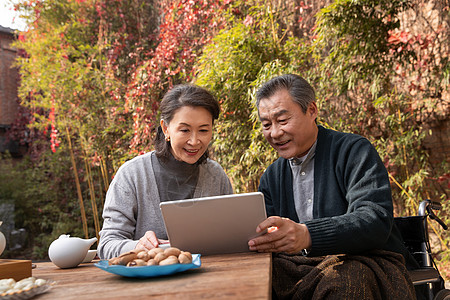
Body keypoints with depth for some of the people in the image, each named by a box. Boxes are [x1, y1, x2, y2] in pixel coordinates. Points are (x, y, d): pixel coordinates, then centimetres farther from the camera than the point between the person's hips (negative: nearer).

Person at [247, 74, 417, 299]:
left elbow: (376, 222, -21)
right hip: (305, 269, 3)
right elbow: (263, 238, 5)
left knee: (343, 279, -37)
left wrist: (307, 235, -38)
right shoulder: (271, 178, 13)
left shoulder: (355, 151, -6)